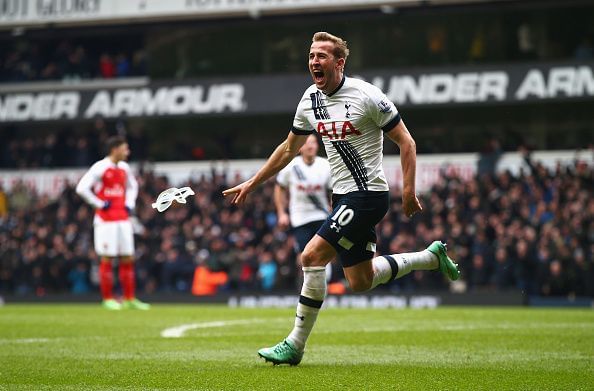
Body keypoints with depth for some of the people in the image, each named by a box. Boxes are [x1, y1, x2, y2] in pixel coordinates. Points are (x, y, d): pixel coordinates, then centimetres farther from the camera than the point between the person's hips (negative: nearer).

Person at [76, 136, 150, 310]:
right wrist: (99, 204, -12)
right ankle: (108, 299, 5)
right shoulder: (100, 168, -10)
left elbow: (132, 186, 30)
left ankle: (130, 299, 10)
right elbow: (82, 188, -16)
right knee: (107, 259, -2)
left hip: (123, 219, 7)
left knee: (128, 259, 5)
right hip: (106, 220, -7)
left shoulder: (124, 168, 11)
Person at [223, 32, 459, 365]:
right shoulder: (311, 99, 6)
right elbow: (289, 149, 19)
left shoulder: (366, 96, -14)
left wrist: (409, 191, -17)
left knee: (313, 257, -17)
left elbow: (406, 142, -9)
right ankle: (432, 257, 32)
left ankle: (295, 345, -8)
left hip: (368, 194, -8)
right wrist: (251, 184, 19)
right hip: (343, 196, 8)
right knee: (361, 281, 12)